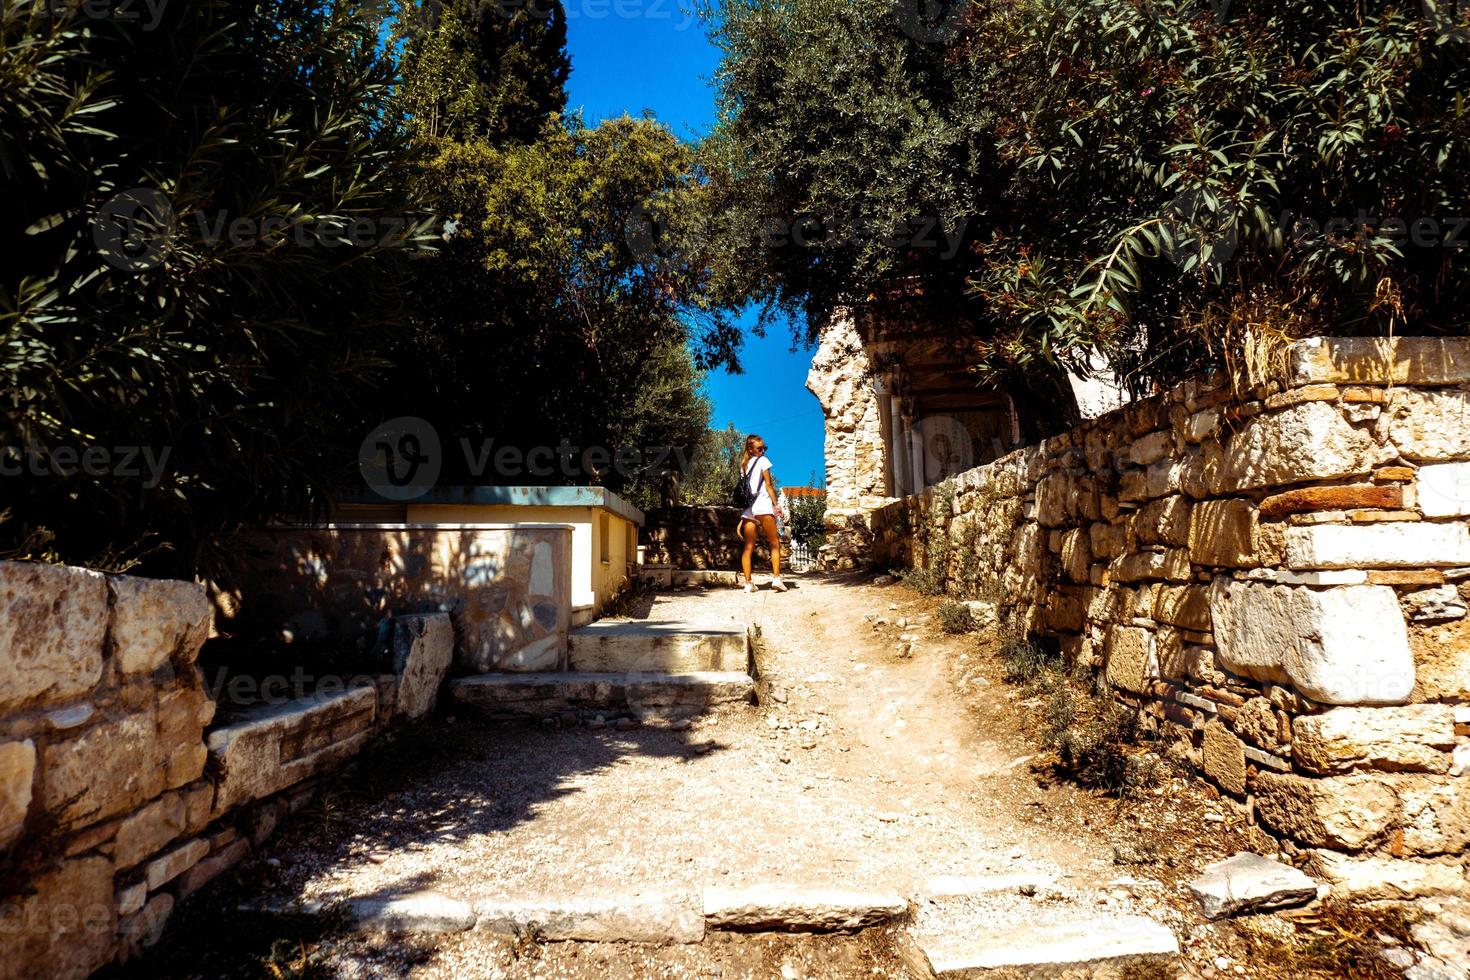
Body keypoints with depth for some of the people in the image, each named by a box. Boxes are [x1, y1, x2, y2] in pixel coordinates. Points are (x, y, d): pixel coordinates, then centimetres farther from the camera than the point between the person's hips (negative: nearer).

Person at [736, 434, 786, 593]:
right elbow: (768, 485, -2)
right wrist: (776, 504, -1)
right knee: (774, 543, 0)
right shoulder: (763, 460, 5)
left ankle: (748, 583, -2)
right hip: (762, 505, -6)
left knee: (748, 547, 3)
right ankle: (776, 578, -11)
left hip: (747, 508, 6)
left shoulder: (744, 465, 22)